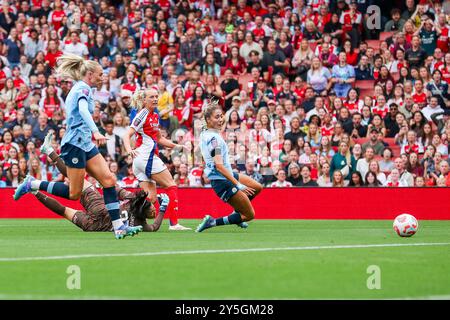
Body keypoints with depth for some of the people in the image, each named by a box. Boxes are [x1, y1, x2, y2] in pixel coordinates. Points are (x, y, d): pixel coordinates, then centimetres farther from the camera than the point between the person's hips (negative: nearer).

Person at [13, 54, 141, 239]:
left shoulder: (77, 88, 20)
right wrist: (95, 132, -41)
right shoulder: (83, 88, -10)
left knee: (109, 179, -3)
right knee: (74, 194, -7)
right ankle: (32, 184, 7)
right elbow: (83, 110, -29)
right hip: (75, 144, -10)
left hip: (85, 144, 10)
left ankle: (118, 227, -9)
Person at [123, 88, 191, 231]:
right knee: (171, 186, -5)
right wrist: (129, 150, -32)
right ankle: (174, 224, -9)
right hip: (147, 156, -9)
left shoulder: (155, 116, 20)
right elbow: (127, 135, -15)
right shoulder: (143, 114, -6)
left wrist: (175, 145, 24)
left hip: (139, 161, 9)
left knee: (152, 198, 2)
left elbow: (159, 138, 33)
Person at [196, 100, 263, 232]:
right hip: (222, 181, -10)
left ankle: (236, 214, 31)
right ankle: (212, 222, -6)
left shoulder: (204, 134, 5)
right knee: (250, 214, -4)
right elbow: (219, 166, -29)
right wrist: (238, 185, -28)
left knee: (257, 187, 22)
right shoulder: (214, 138, -24)